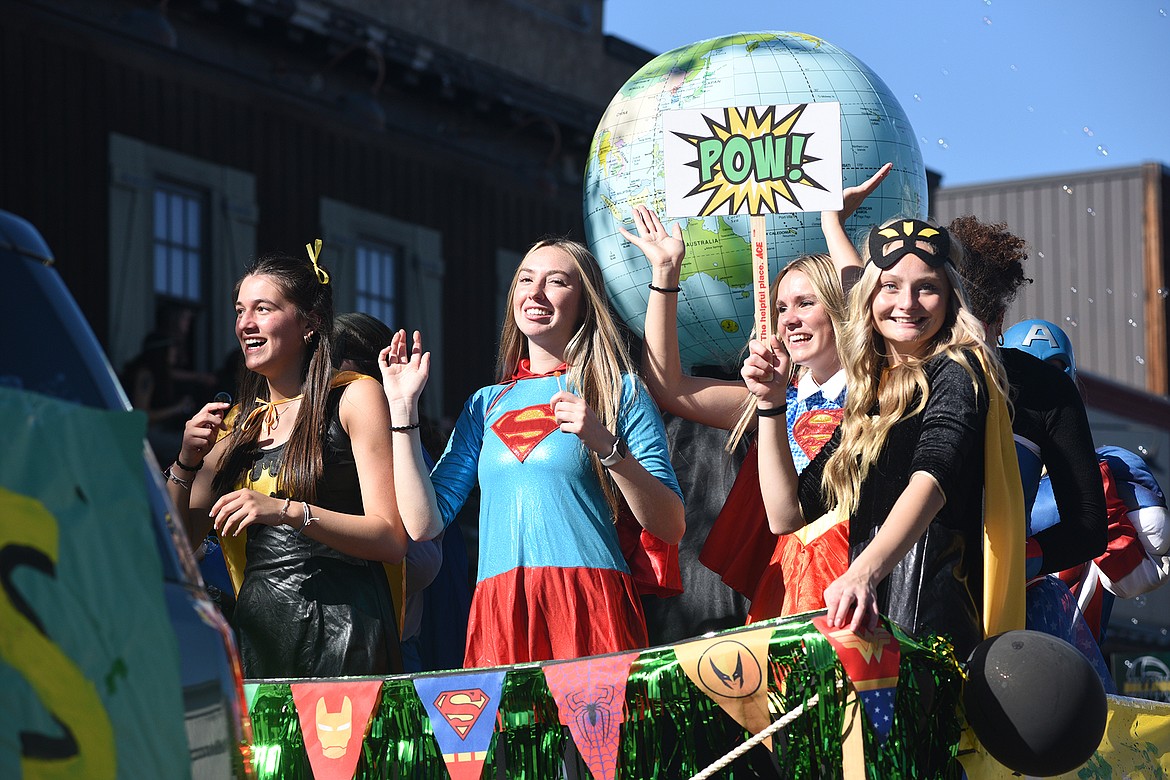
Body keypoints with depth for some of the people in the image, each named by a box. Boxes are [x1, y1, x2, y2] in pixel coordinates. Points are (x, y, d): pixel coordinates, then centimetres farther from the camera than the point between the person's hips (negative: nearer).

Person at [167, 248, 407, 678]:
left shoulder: (354, 397, 0)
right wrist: (186, 463, 1)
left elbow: (392, 538, -9)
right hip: (257, 632, 5)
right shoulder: (234, 424, 17)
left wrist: (289, 511, -20)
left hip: (339, 630, -5)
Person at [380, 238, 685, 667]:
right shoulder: (486, 404, 19)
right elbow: (424, 523, 10)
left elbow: (671, 528, -1)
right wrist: (402, 406, 10)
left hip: (588, 614, -3)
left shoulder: (618, 391, 8)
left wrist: (607, 445, -14)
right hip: (498, 617, 3)